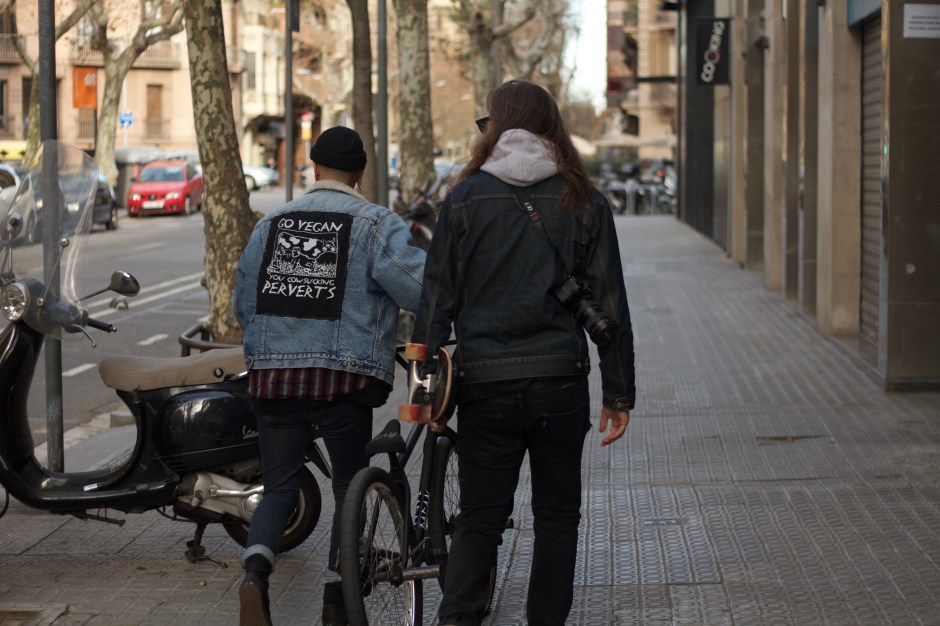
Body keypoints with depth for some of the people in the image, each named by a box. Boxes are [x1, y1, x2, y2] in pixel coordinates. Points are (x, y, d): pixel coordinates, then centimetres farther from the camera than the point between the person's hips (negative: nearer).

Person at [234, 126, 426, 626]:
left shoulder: (271, 223, 11)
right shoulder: (376, 223, -3)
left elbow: (243, 303, 16)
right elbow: (415, 284, -17)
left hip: (273, 374, 3)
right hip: (345, 377, -3)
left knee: (278, 489, 12)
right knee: (350, 489, 13)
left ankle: (256, 571, -16)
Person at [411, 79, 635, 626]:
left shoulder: (466, 199, 0)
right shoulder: (584, 202, 3)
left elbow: (437, 298, -1)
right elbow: (610, 306, 2)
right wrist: (620, 395, 7)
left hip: (485, 385, 0)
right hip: (561, 382, 1)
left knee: (479, 519, 6)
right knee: (557, 515, 14)